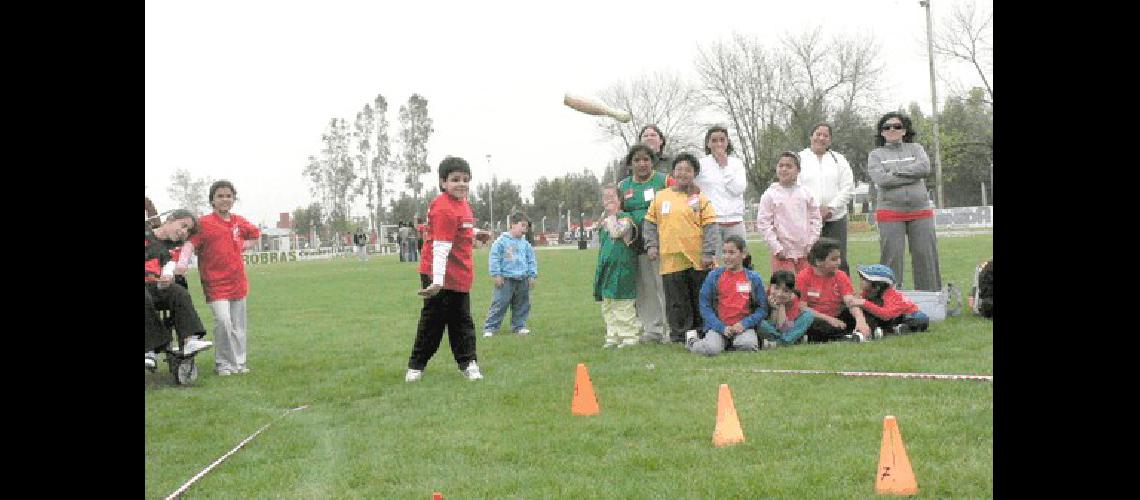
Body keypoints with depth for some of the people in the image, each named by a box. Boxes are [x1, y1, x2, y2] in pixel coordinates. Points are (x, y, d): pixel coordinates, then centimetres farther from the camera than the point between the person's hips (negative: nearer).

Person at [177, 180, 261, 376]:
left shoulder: (239, 222, 9)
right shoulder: (204, 223, -8)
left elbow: (255, 234, 28)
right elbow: (190, 244, -21)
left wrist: (240, 246, 12)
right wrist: (181, 264, -38)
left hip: (237, 282, 5)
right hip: (216, 283, -5)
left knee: (238, 325, 10)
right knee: (223, 321, -16)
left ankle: (238, 362, 22)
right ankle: (223, 364, 0)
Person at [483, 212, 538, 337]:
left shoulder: (525, 244, 10)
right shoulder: (502, 241, -6)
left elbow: (531, 260, 17)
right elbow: (494, 258, -7)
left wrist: (532, 275, 10)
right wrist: (496, 275, -11)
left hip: (522, 280, 5)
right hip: (506, 279, -5)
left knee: (522, 305, 12)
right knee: (499, 304, -6)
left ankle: (519, 326, 25)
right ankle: (489, 328, -3)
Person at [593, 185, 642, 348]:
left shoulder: (625, 218, -6)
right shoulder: (604, 220, 18)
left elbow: (616, 232, -25)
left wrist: (612, 214, -15)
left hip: (622, 268, -8)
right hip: (606, 269, 8)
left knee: (623, 305, -7)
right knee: (608, 307, 10)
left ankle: (630, 335, -1)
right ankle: (613, 336, 17)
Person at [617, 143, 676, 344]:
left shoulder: (664, 181, 2)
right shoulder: (623, 186, 13)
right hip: (637, 245, 4)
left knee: (664, 285, -5)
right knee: (645, 287, 6)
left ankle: (669, 328, 2)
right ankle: (652, 328, 13)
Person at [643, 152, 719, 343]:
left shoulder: (700, 199, 2)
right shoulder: (661, 197, 9)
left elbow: (710, 227, -2)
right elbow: (650, 223, 14)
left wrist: (708, 252, -9)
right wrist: (651, 245, 3)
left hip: (698, 259, -1)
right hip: (671, 260, 1)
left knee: (700, 300, 7)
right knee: (676, 302, 5)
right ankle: (678, 336, 13)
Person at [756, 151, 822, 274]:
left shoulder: (805, 193, 4)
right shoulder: (770, 195, -5)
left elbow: (815, 219, 9)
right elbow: (763, 223, -6)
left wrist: (811, 243, 1)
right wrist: (776, 248, -11)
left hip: (805, 252, 3)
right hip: (783, 254, -3)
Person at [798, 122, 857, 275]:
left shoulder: (839, 160, 14)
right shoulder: (800, 158, 7)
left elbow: (848, 188, 6)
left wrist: (831, 208, -8)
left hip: (836, 218, 2)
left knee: (839, 262, 0)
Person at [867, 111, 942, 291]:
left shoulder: (915, 148, 14)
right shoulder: (876, 155, 9)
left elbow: (925, 167, -6)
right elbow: (880, 179, -10)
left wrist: (896, 171, -7)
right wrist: (913, 175, -7)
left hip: (921, 211, 2)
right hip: (890, 212, -2)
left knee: (926, 256, 1)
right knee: (892, 258, -5)